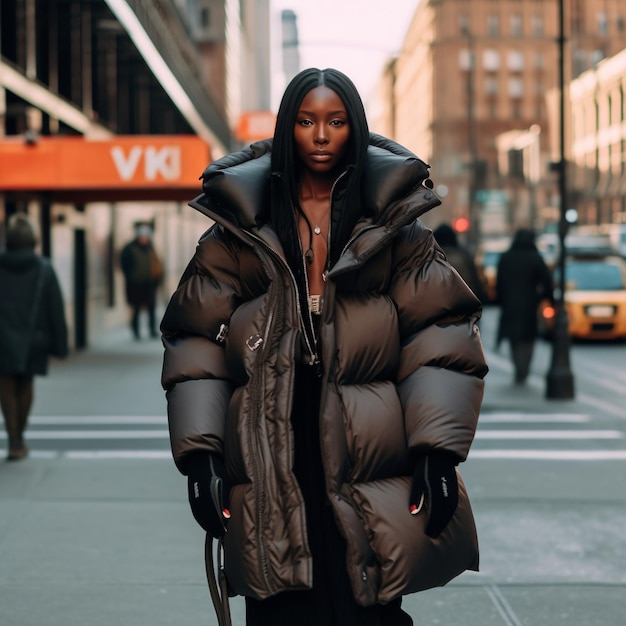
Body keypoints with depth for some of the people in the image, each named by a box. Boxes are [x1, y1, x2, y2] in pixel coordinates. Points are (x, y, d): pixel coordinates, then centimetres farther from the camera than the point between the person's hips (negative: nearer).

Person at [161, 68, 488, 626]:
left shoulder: (394, 223, 7)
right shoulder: (242, 224, 8)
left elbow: (441, 338, 3)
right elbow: (196, 340, 6)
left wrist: (438, 452, -7)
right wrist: (199, 455, -3)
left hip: (369, 463, 0)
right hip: (270, 470, 0)